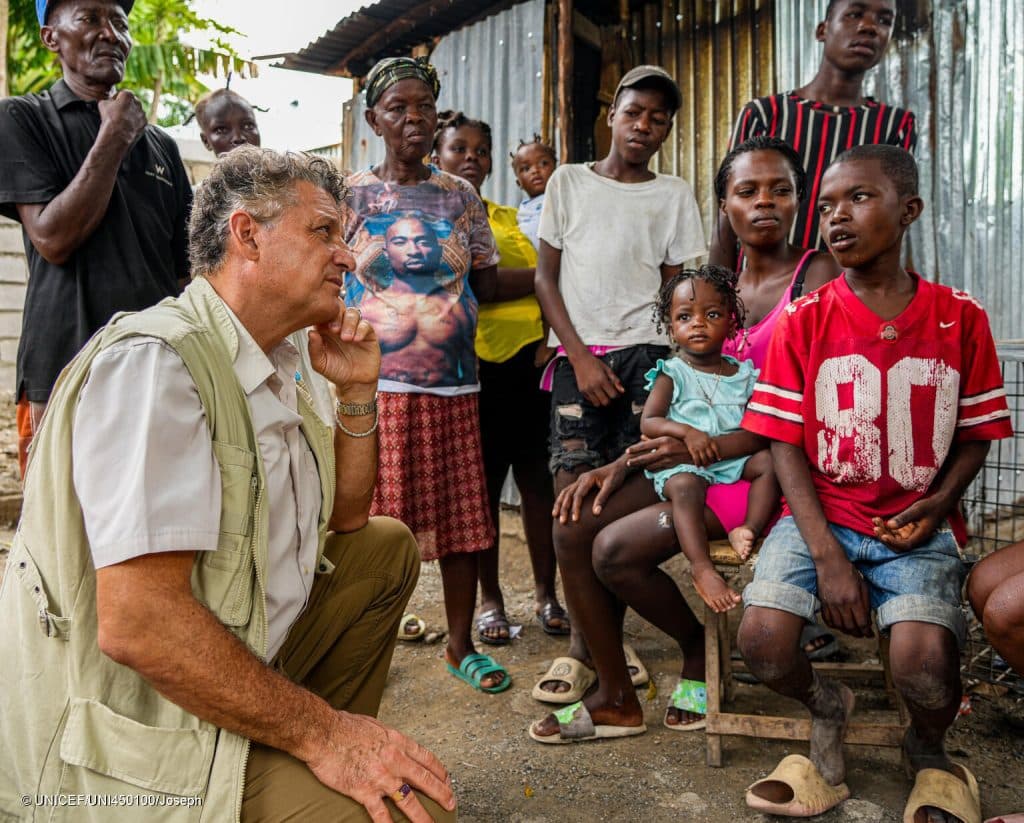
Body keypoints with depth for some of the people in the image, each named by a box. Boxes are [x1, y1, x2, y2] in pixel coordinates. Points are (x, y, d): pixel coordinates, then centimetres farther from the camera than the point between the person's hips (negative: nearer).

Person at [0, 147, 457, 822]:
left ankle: (312, 763, 17)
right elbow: (136, 622, -30)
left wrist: (357, 392, 5)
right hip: (128, 740, -10)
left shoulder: (269, 367, 9)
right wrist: (321, 733, -22)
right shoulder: (155, 361, -21)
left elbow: (346, 519, 19)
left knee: (388, 546, 15)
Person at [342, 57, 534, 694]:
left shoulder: (460, 196, 11)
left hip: (451, 383, 3)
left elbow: (486, 284, 13)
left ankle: (462, 645, 22)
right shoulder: (350, 196, 5)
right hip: (374, 384, -2)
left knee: (461, 514, 6)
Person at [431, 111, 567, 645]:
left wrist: (552, 338, -3)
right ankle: (489, 599, 17)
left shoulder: (513, 220, 19)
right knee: (480, 483, 4)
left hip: (530, 360, 3)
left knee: (538, 478, 3)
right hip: (473, 364, -2)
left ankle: (546, 593, 16)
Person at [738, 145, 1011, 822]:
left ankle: (929, 749, 16)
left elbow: (975, 434, 8)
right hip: (821, 517, 1)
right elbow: (786, 445, -3)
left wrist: (938, 500, -12)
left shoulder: (960, 317, 1)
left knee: (924, 666, -25)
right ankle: (828, 706, 15)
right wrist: (827, 556, -13)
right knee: (763, 642, -23)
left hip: (916, 527, 0)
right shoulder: (805, 321, -1)